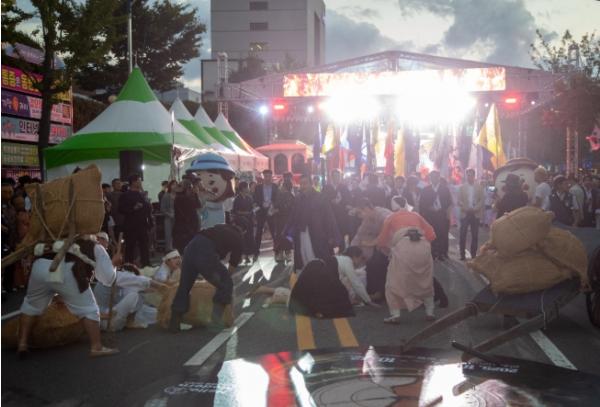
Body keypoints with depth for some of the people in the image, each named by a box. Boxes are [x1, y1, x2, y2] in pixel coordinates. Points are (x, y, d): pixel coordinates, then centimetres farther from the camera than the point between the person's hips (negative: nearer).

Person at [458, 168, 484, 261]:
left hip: (475, 214, 0)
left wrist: (475, 208, -12)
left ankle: (473, 254, 8)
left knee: (475, 235, 2)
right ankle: (462, 254, 2)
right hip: (465, 213, 0)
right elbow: (459, 200, 3)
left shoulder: (479, 187, 5)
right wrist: (465, 208, -12)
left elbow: (482, 200, 1)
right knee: (463, 235, -3)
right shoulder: (462, 187, 5)